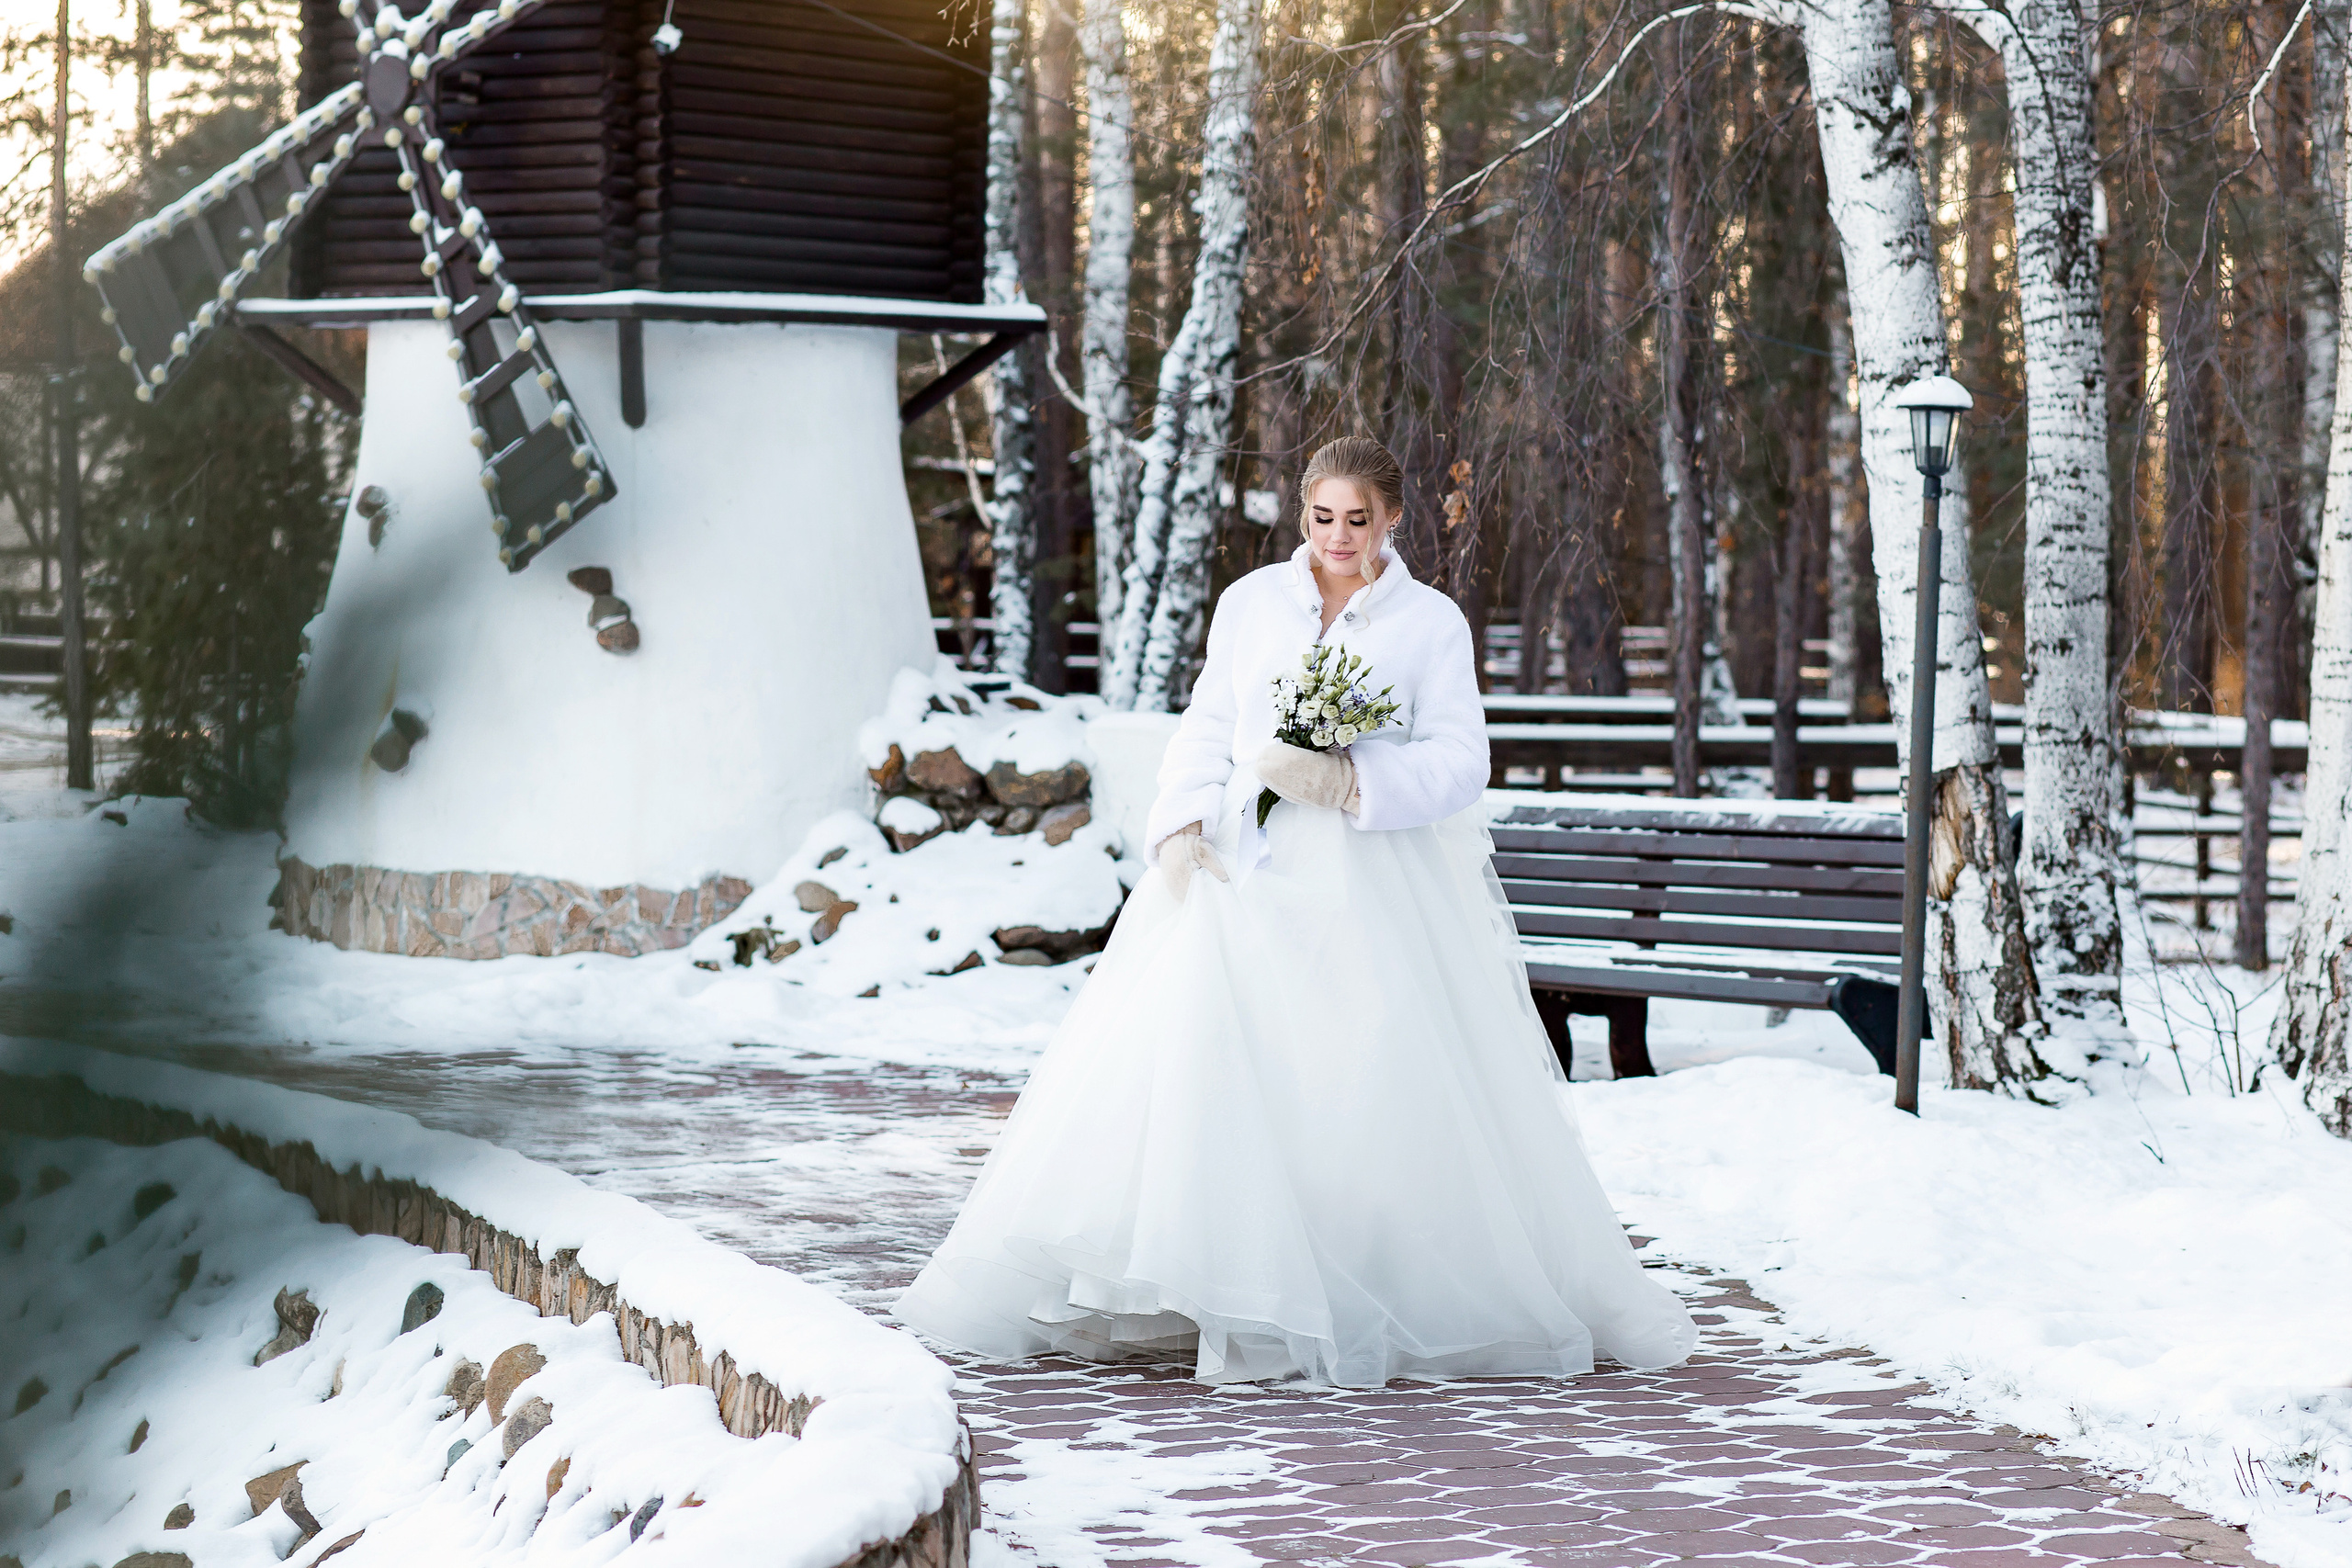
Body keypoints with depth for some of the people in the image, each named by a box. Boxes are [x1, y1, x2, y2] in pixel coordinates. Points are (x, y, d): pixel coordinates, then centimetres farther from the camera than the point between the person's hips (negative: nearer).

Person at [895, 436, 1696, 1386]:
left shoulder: (1432, 623, 5)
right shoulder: (1250, 603, 11)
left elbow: (1458, 762, -2)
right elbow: (1207, 731, 11)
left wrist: (1348, 781, -16)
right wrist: (1183, 826, -5)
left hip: (1373, 888, -1)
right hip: (1245, 876, 2)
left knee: (1383, 1094, -6)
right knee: (1196, 1071, -11)